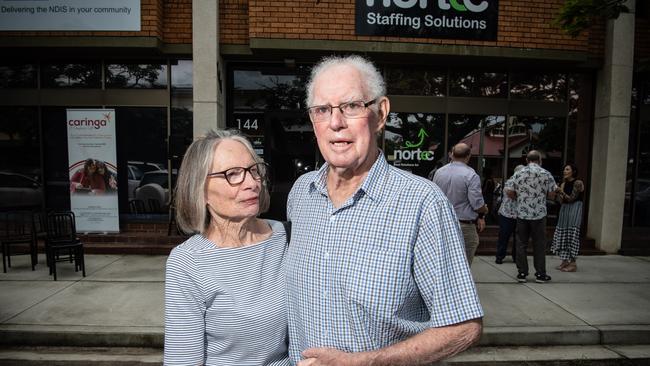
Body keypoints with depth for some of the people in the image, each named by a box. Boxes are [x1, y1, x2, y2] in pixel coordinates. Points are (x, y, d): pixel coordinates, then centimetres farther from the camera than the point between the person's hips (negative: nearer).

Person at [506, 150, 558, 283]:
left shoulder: (518, 174, -1)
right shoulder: (546, 174, -2)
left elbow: (509, 192, -2)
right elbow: (552, 195, 0)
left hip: (522, 213, 1)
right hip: (539, 214, -1)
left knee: (521, 244, 8)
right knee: (539, 245, 8)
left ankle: (522, 273, 12)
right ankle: (540, 274, 14)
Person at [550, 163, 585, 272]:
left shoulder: (578, 183, -9)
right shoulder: (564, 183, 12)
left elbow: (571, 199, -13)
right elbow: (561, 201, 6)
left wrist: (562, 192, -21)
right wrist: (559, 191, -8)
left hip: (574, 210, -8)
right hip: (564, 210, 8)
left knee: (572, 235, -8)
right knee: (563, 235, 8)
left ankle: (573, 263, -2)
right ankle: (565, 261, 16)